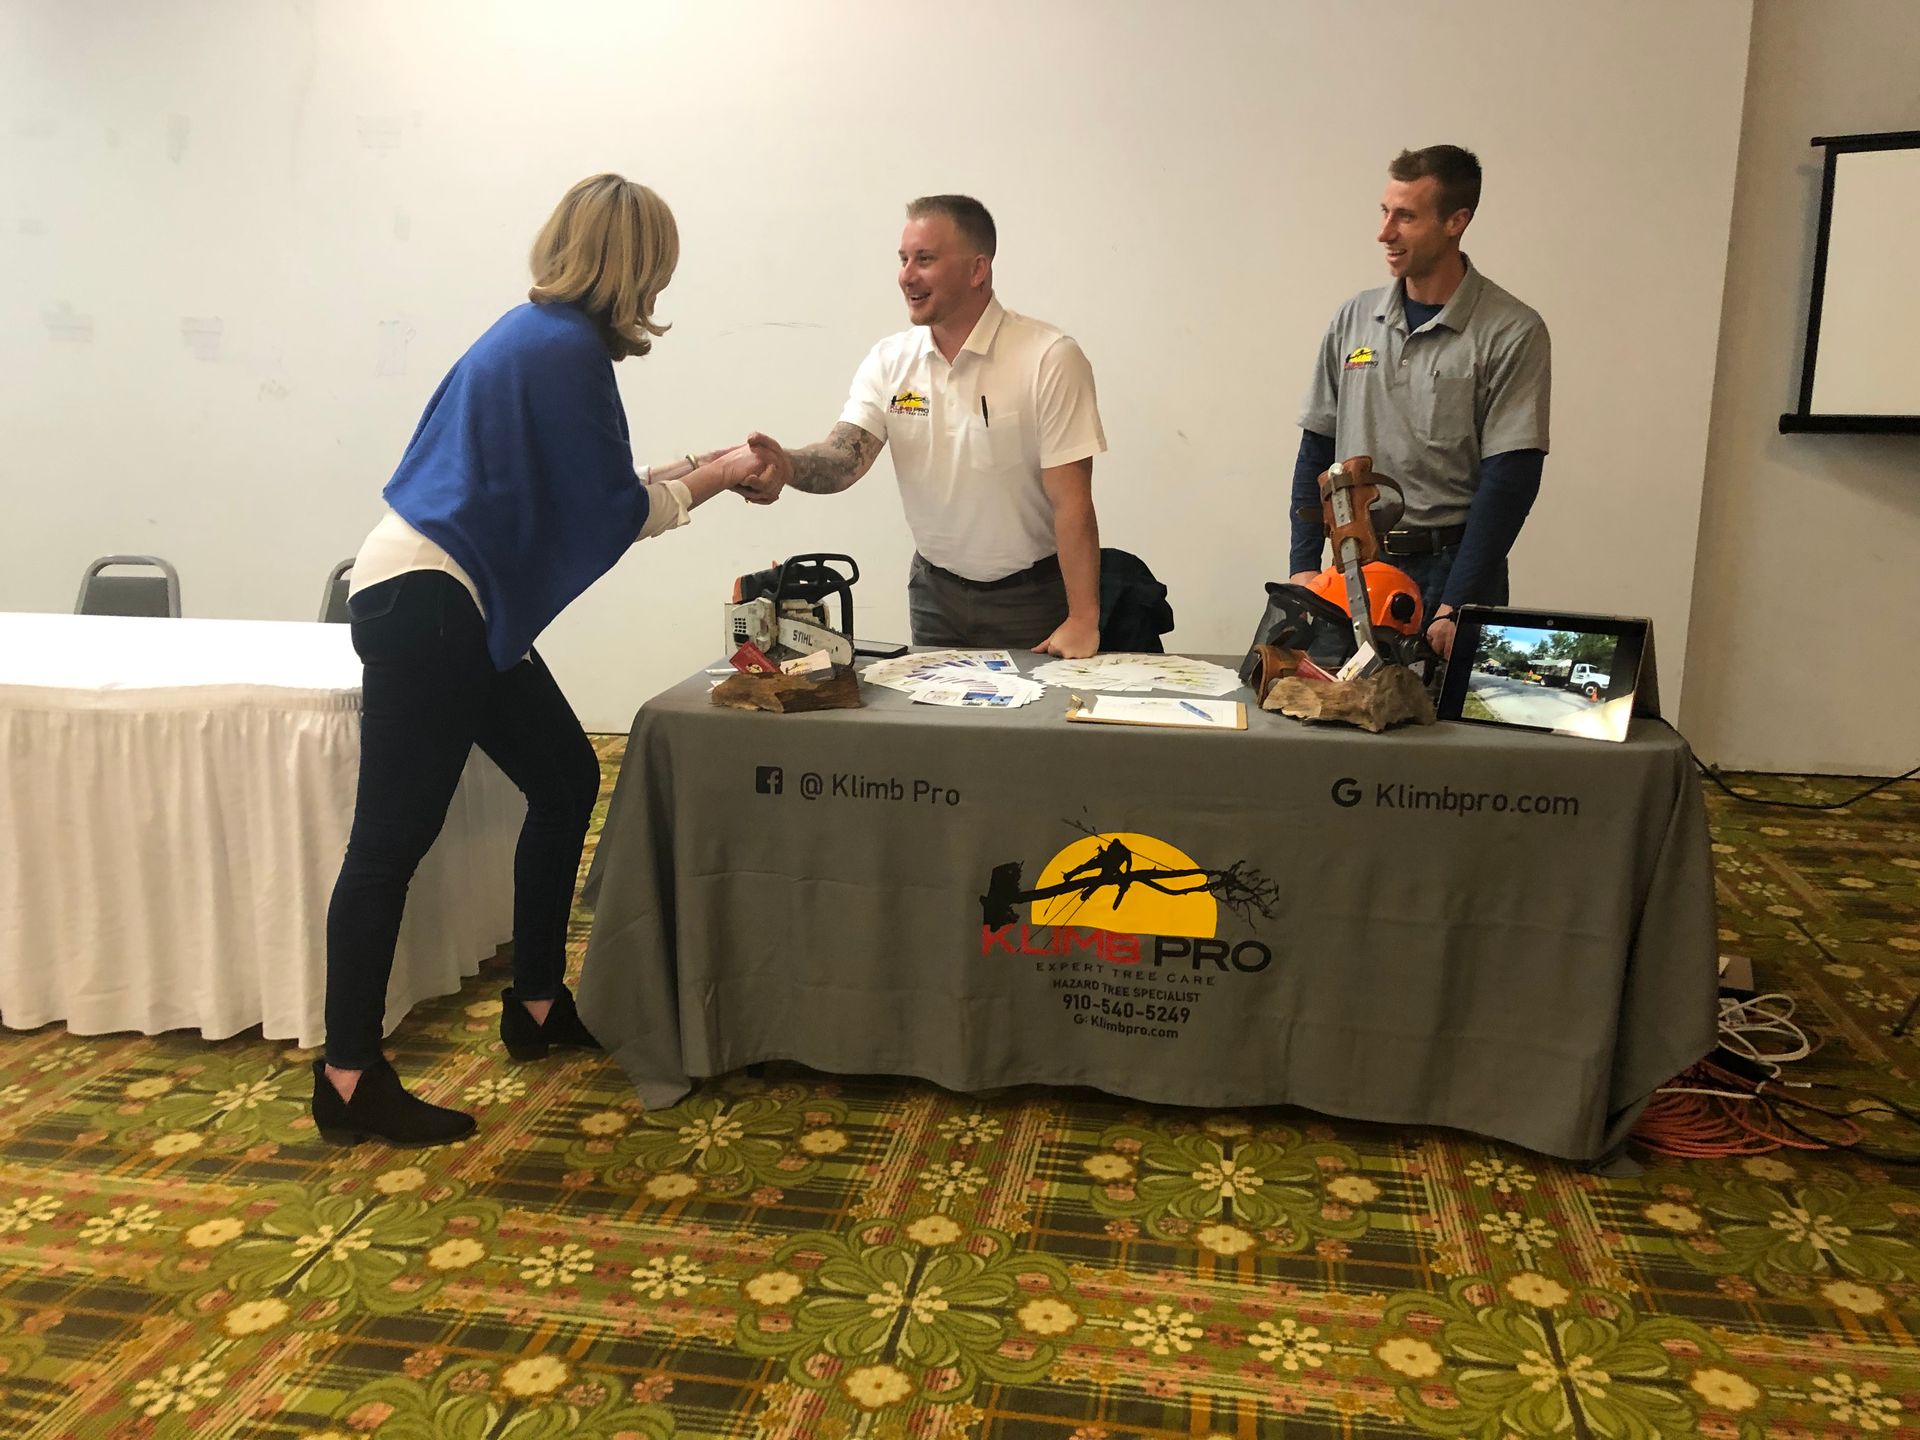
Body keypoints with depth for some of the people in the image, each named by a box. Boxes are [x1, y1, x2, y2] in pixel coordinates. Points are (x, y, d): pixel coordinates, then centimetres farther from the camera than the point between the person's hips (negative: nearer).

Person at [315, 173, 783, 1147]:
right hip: (426, 603, -11)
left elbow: (580, 488, 21)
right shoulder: (564, 349, -14)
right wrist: (717, 478, 4)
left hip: (452, 605, 11)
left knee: (564, 779, 15)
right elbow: (614, 510, -11)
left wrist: (707, 467, 24)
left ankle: (537, 1006, 25)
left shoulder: (541, 333, 16)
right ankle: (348, 1083, 2)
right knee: (393, 836, -7)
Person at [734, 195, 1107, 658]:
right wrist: (784, 467, -36)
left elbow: (1071, 501, -17)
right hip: (935, 592, 4)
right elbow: (845, 456, -14)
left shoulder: (1049, 358, -15)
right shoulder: (889, 360, -1)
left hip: (1032, 598, -4)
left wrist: (1084, 621, -20)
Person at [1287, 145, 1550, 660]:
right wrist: (1303, 565, 2)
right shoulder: (1355, 318, 7)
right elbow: (1318, 449, 10)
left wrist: (1457, 604, -16)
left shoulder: (1512, 333, -7)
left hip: (1449, 564, -3)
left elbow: (1510, 478, -11)